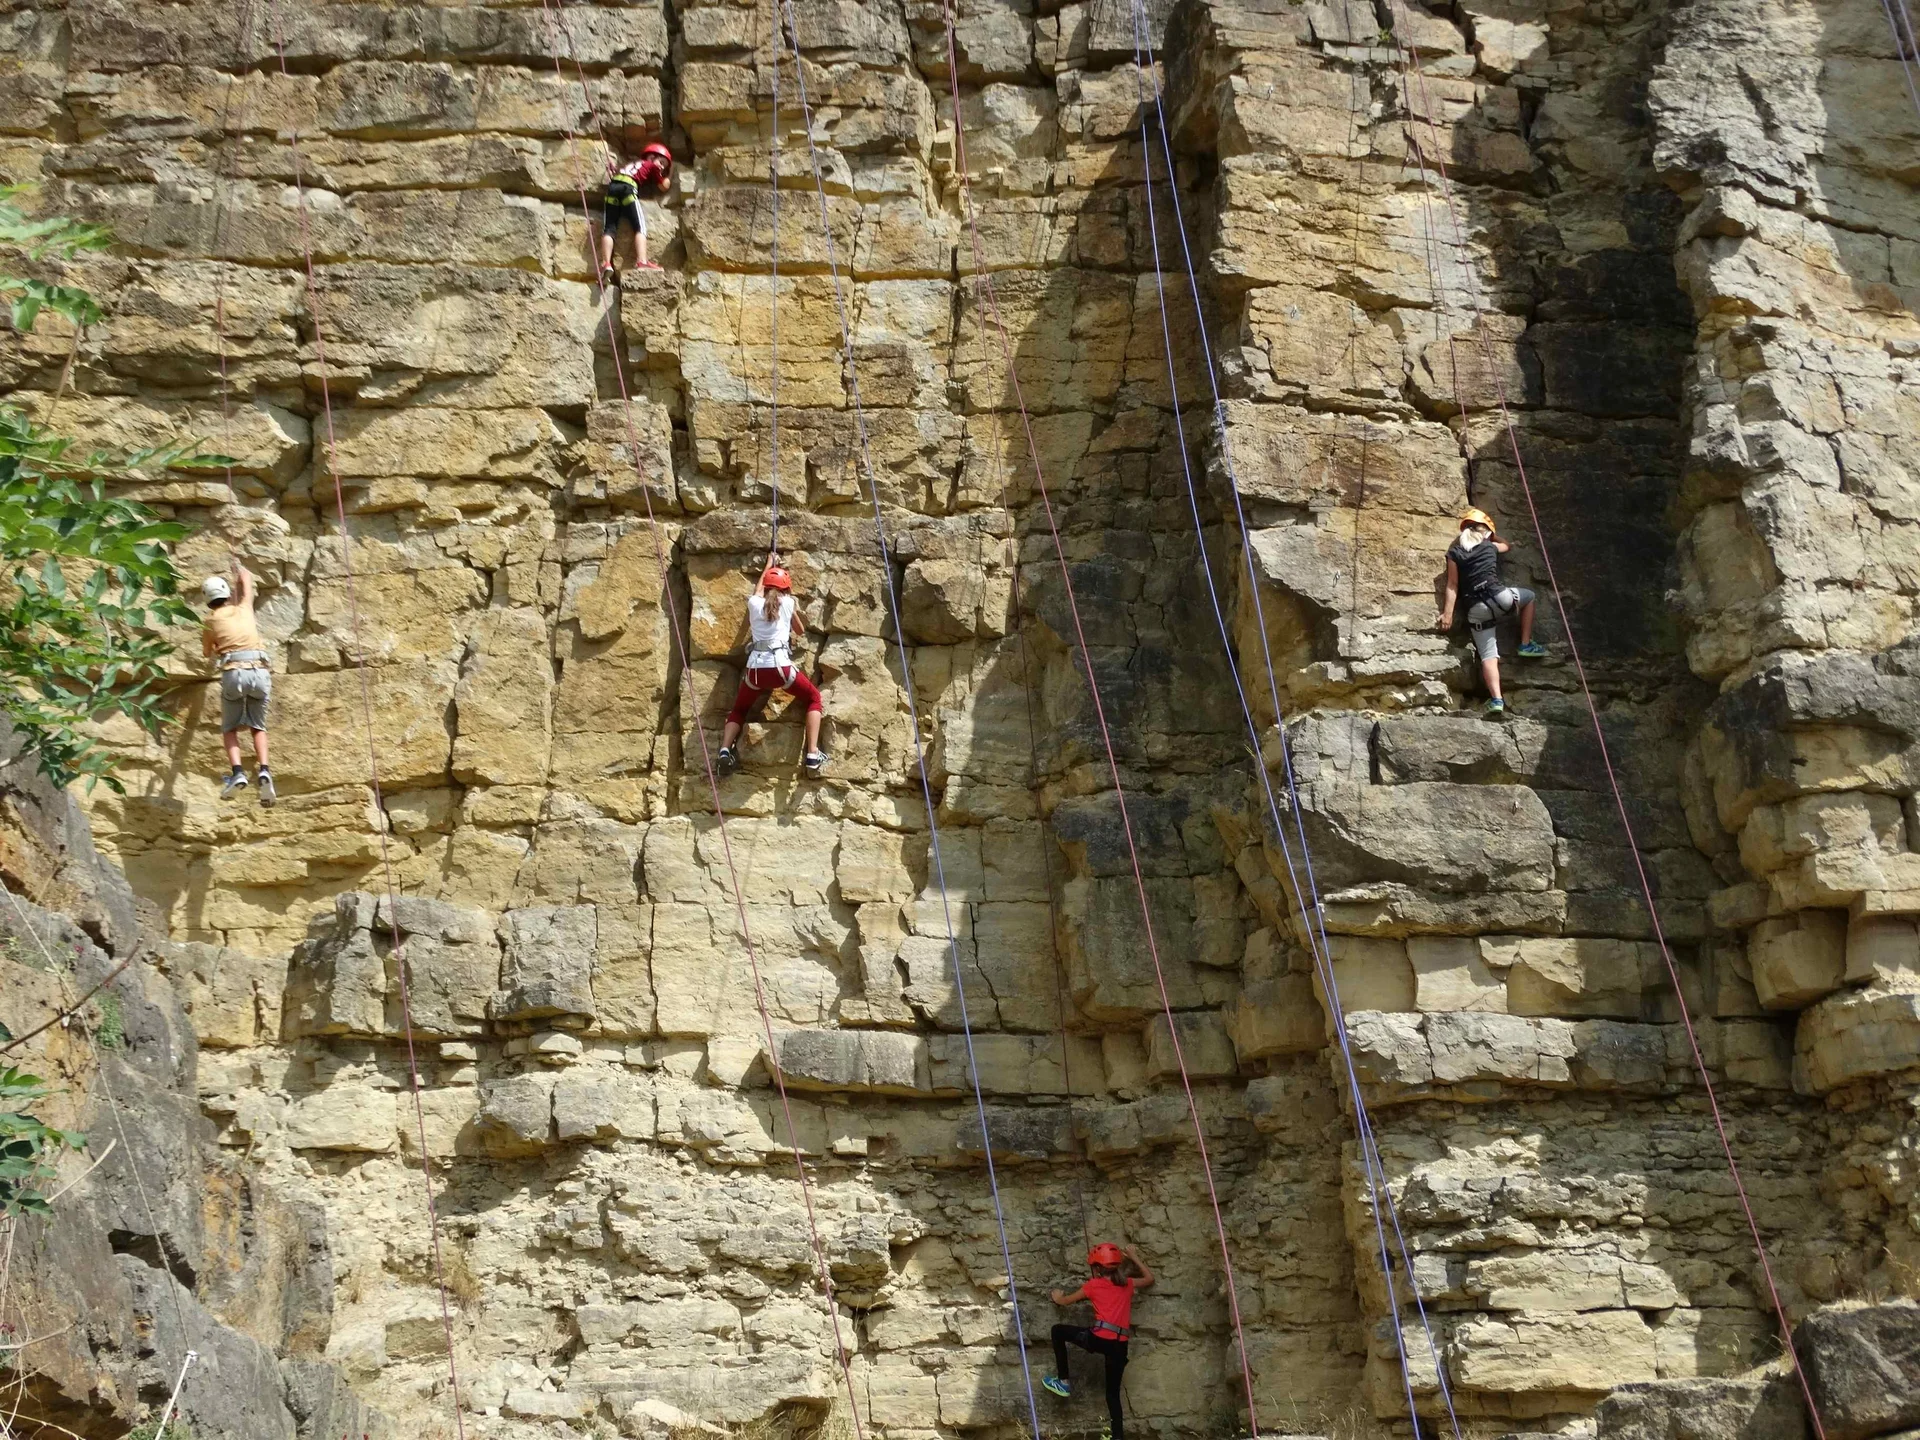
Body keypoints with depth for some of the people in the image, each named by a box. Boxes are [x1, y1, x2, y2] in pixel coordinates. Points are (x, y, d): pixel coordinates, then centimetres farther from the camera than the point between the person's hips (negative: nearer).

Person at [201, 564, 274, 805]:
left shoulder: (211, 620, 14)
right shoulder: (243, 610, 19)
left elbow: (208, 653, 30)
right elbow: (247, 584, 41)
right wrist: (240, 570, 62)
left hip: (234, 672, -2)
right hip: (259, 671, 2)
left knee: (229, 728, 13)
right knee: (258, 727, 15)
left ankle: (237, 772, -10)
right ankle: (263, 771, -9)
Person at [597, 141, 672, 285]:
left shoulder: (630, 164, 40)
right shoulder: (652, 166, 24)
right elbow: (663, 187, 28)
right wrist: (668, 176, 46)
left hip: (612, 186, 5)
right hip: (628, 187, -5)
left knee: (609, 229, -5)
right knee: (640, 226, -7)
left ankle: (606, 264, -21)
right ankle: (642, 262, -25)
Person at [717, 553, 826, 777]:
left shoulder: (754, 603, 15)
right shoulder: (788, 603, 11)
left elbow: (759, 588, 40)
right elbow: (800, 632, 28)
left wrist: (769, 565, 56)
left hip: (755, 668, 2)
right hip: (780, 666, -2)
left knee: (738, 710, 26)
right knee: (814, 698, 21)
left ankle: (725, 750, -2)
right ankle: (812, 755, 5)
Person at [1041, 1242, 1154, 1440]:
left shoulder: (1093, 1285, 8)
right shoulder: (1127, 1283, 16)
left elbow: (1066, 1301, 22)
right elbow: (1149, 1278, 36)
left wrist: (1057, 1297, 44)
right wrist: (1133, 1257, 39)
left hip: (1100, 1338, -4)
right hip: (1120, 1344, 4)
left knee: (1058, 1331, 16)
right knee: (1113, 1391, 14)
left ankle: (1063, 1382, 16)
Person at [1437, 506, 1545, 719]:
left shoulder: (1454, 553, 12)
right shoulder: (1490, 547, 14)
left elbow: (1452, 585, 4)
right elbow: (1507, 545, 39)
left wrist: (1447, 613, 2)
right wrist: (1492, 536, 55)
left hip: (1476, 610, 1)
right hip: (1499, 596, -1)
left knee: (1488, 656, -2)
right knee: (1528, 596, 30)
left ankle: (1496, 701, -20)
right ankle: (1526, 645, 26)